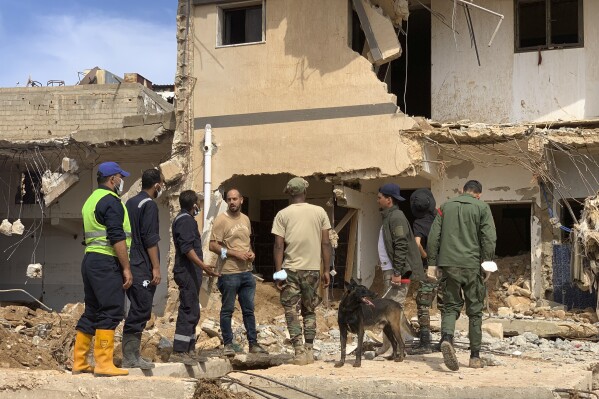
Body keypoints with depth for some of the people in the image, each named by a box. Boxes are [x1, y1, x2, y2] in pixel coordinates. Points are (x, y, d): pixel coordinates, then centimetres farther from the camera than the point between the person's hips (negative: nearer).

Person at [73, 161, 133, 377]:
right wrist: (126, 268, -17)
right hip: (106, 262, -10)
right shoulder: (111, 201, -10)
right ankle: (103, 364, -10)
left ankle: (79, 362, 14)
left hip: (91, 260, 10)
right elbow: (117, 238, -18)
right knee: (111, 312, -8)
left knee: (92, 311, 12)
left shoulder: (92, 200, 20)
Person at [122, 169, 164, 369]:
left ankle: (130, 356, 15)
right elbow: (150, 239, -16)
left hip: (131, 265, 9)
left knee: (137, 310, 13)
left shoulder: (130, 203, 17)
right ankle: (131, 357, -4)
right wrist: (156, 267, -14)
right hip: (143, 268, -9)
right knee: (140, 311, -5)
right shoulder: (149, 205, -10)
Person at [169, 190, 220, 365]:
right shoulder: (186, 220, -13)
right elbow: (187, 248, -23)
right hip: (188, 272, -11)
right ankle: (178, 352, -12)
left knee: (192, 312, 13)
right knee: (188, 311, -11)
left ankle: (189, 350, 17)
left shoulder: (180, 219, 19)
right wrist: (203, 266, -32)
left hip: (188, 272, 11)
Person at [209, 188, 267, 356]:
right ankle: (228, 344, 11)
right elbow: (213, 245, -12)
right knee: (227, 310, 2)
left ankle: (253, 343, 18)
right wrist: (235, 254, -17)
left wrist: (251, 252, 5)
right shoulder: (221, 220, -7)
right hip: (229, 273, -6)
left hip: (247, 271, 6)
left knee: (249, 310, 11)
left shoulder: (245, 219, 13)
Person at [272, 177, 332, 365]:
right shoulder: (320, 212, 3)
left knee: (291, 311, 4)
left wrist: (278, 272, -2)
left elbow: (278, 245, -6)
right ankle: (309, 350, 12)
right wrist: (327, 270, 8)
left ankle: (299, 352, -3)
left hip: (290, 269, -2)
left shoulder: (283, 214, -1)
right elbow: (325, 243, 2)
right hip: (312, 269, 2)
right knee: (309, 310, 16)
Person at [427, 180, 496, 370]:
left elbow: (433, 236, 8)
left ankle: (446, 338, -21)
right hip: (472, 265, -2)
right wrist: (487, 262, -2)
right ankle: (475, 356, 13)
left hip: (448, 264, 2)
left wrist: (432, 263, 10)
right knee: (475, 310, 8)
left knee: (450, 306, 8)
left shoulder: (446, 207, 12)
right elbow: (489, 238, -6)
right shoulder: (482, 208, 4)